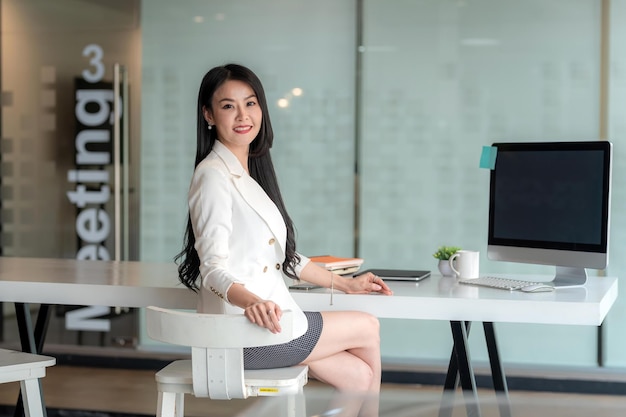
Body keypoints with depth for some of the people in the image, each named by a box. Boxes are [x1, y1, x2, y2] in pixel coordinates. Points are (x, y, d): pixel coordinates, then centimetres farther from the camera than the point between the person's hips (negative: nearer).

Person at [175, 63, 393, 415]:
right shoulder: (213, 175, -15)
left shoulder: (250, 171, 15)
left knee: (358, 375, 4)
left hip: (268, 312, 8)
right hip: (245, 329, -8)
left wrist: (345, 284, 21)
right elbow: (213, 270, -22)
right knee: (368, 328, 6)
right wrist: (252, 302, -41)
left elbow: (283, 256, 22)